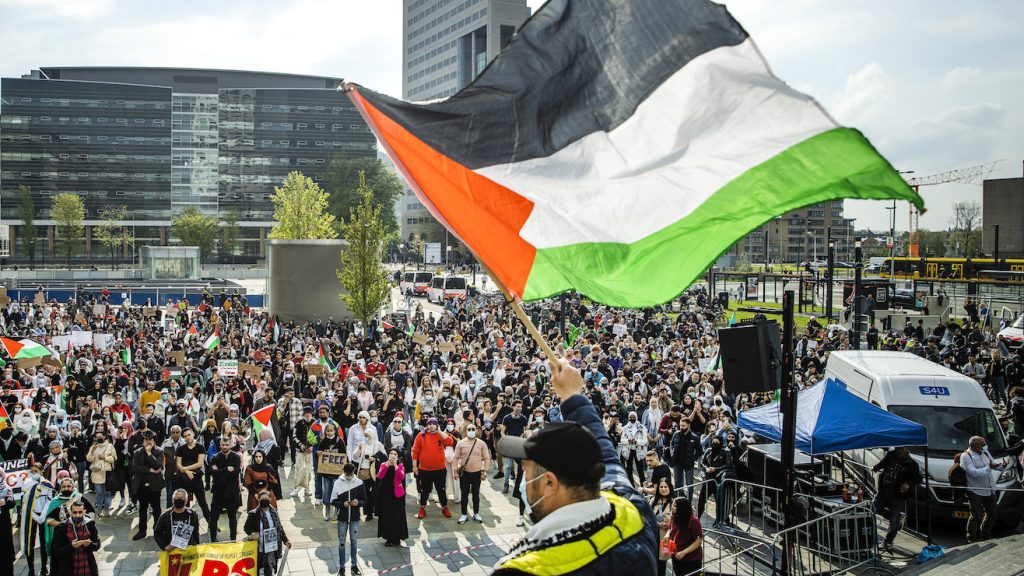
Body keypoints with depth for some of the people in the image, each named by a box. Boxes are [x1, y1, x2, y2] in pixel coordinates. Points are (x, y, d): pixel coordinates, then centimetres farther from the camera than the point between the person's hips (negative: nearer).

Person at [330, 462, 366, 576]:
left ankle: (354, 566, 22)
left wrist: (358, 503, -21)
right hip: (342, 517, 0)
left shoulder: (359, 483, -5)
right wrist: (343, 504, -21)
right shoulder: (338, 483, -7)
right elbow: (332, 500, -4)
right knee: (341, 542, 7)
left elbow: (364, 501, 0)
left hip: (355, 518, 1)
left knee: (353, 541, 10)